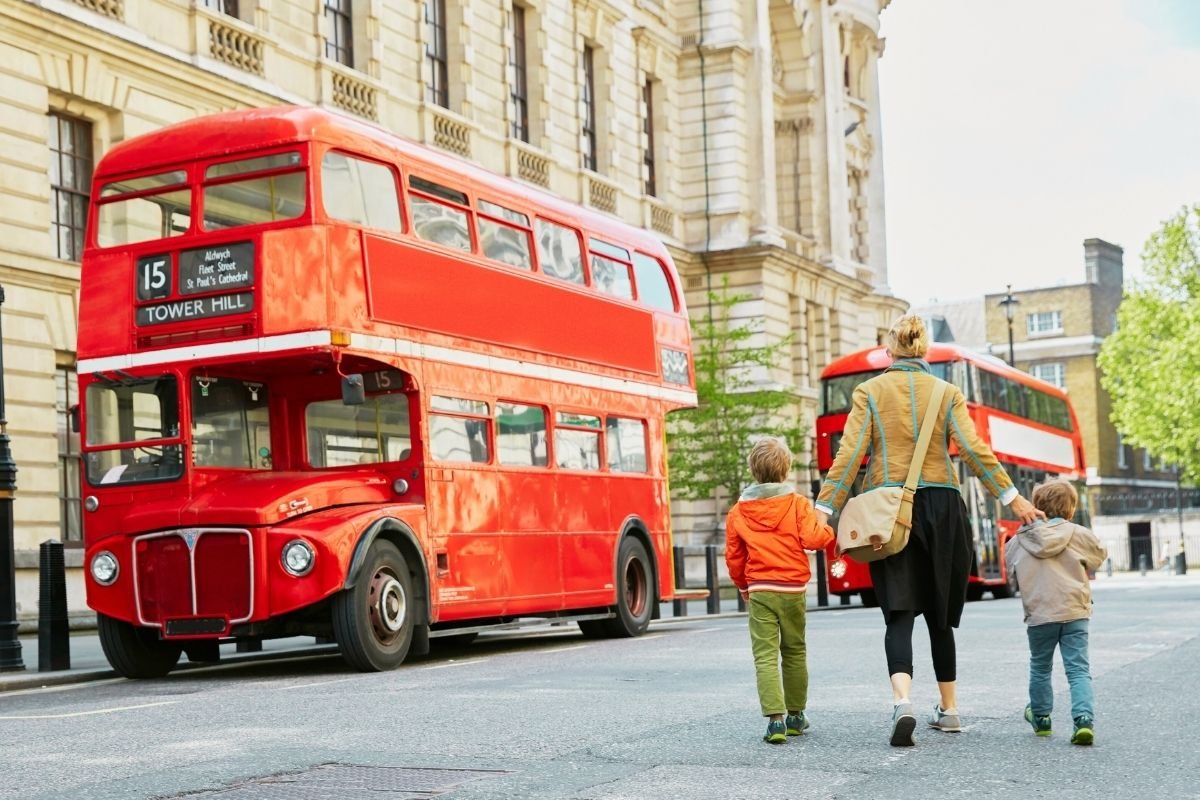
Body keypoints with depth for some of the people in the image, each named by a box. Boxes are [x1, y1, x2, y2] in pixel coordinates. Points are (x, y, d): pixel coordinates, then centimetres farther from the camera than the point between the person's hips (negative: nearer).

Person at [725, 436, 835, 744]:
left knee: (765, 656, -3)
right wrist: (831, 532, 7)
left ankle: (775, 718, -15)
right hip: (793, 590, 0)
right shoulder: (798, 504, -3)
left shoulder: (738, 511, 3)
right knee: (795, 652, 16)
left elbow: (733, 558, 9)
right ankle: (795, 715, 25)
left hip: (759, 591, 0)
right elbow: (812, 538, -15)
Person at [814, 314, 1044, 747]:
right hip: (940, 504, 2)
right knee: (939, 615, 13)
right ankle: (948, 708, 21)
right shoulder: (947, 393, 6)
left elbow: (850, 453, -5)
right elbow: (974, 450, -5)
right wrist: (1012, 498, -3)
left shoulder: (870, 391, 3)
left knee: (899, 614, -5)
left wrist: (824, 508, -6)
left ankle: (902, 700, -27)